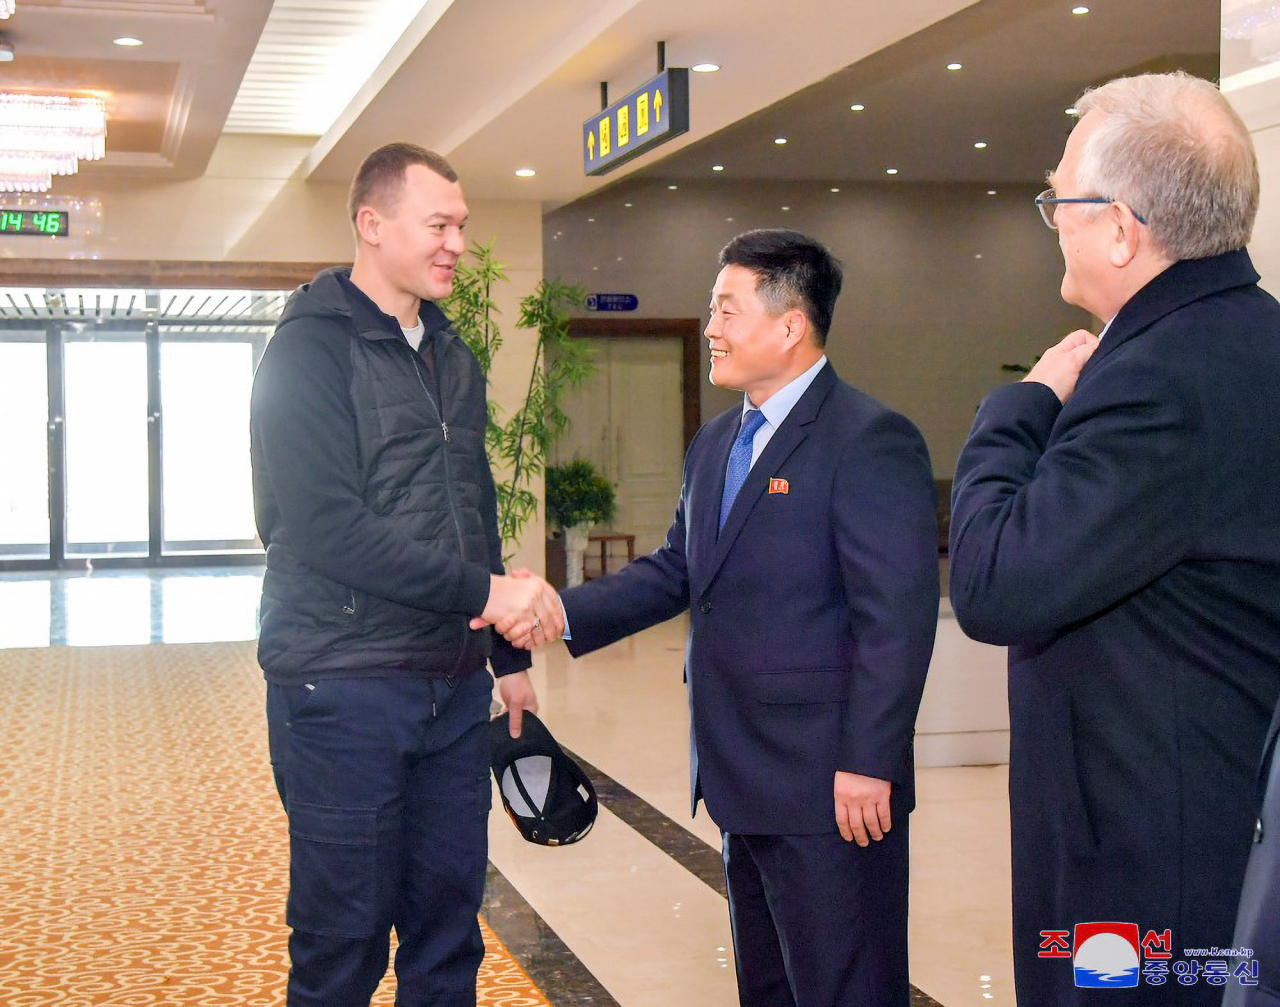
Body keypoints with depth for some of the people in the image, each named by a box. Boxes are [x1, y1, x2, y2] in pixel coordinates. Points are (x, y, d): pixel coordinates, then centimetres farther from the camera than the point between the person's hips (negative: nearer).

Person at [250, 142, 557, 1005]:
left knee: (449, 926, 11)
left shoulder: (453, 359, 15)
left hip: (454, 686, 7)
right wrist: (485, 592, -19)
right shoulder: (313, 349, -10)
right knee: (344, 937, 3)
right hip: (344, 685, -7)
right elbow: (327, 529, -20)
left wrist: (508, 656, 21)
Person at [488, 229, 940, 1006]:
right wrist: (564, 614, 1)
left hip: (827, 789, -9)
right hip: (745, 779, 9)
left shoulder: (870, 440, -15)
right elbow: (676, 571, 14)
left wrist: (867, 764, -22)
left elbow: (897, 616, -20)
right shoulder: (715, 445, 14)